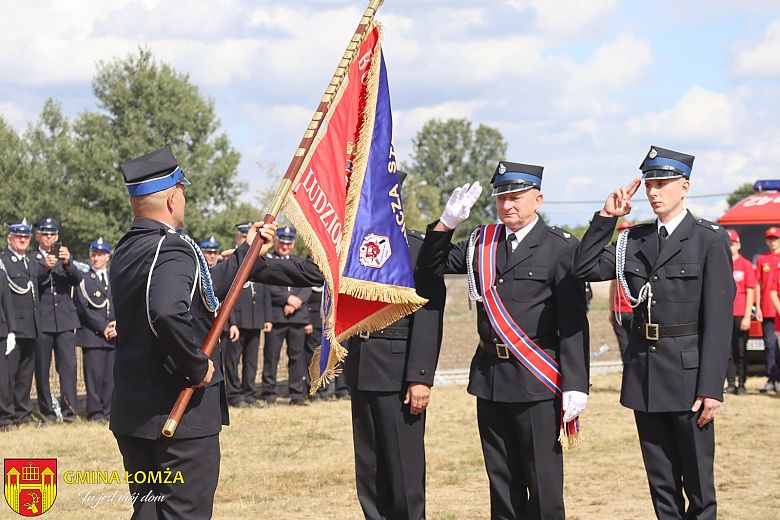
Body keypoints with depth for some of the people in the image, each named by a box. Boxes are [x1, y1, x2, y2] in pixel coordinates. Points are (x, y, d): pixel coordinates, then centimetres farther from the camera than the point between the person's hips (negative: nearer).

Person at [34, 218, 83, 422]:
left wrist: (67, 263, -18)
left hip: (65, 320, 2)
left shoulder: (65, 257, 16)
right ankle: (47, 411, 7)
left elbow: (78, 280, 1)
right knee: (42, 369, 1)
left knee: (68, 366, -8)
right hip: (41, 321, -2)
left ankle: (69, 409, -11)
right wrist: (44, 268, -24)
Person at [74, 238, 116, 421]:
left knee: (111, 375, 0)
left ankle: (108, 410, 4)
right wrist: (102, 328, -9)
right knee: (94, 373, -7)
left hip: (114, 335, 3)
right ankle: (95, 411, -4)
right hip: (92, 335, -3)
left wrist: (117, 326, -4)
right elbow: (83, 308, -3)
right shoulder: (83, 280, 6)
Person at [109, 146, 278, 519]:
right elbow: (169, 312, -37)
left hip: (131, 414, 9)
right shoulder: (173, 249, -18)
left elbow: (201, 293, 20)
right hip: (181, 414, -9)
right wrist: (197, 366, -23)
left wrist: (248, 252, 25)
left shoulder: (126, 252, 12)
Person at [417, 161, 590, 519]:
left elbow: (574, 323, -10)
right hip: (490, 377, 5)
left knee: (542, 477, -2)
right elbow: (431, 265, 15)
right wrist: (447, 222, -2)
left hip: (536, 381, -5)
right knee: (501, 478, 12)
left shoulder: (560, 248, -6)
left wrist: (575, 385, -15)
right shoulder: (482, 242, 10)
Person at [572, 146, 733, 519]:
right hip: (644, 372, 5)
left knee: (698, 481, 1)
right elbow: (584, 268, 1)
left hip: (688, 371, -5)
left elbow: (718, 318, -9)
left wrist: (712, 388, -14)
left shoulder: (710, 240, -5)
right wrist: (606, 217, -3)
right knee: (661, 483, 10)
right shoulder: (634, 240, 10)